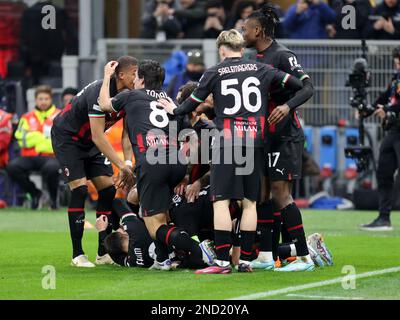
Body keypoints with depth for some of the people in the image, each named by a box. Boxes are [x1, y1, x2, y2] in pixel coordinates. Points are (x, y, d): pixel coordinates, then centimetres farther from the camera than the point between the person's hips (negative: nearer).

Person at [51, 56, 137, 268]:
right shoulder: (100, 91, -32)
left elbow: (127, 134, -2)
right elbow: (98, 137, -32)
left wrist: (128, 162, -18)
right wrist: (121, 165, -34)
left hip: (89, 142, 8)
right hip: (67, 137, -8)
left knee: (108, 189, -2)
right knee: (80, 189, -18)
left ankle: (103, 253, 5)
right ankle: (77, 254, -12)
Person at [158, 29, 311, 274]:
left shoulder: (214, 74, 4)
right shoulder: (262, 70, 11)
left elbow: (192, 104, 12)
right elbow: (302, 87, 11)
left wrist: (175, 110, 30)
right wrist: (286, 107, 15)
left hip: (226, 143, -3)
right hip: (255, 142, 3)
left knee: (222, 201, -4)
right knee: (250, 202, 7)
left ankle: (223, 261, -11)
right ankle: (245, 260, 6)